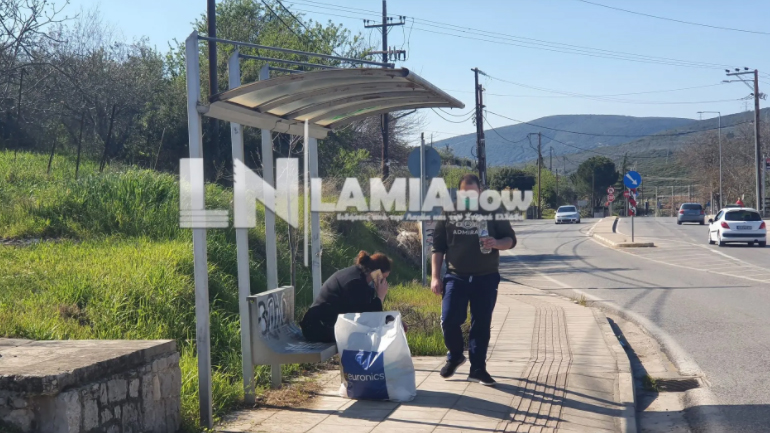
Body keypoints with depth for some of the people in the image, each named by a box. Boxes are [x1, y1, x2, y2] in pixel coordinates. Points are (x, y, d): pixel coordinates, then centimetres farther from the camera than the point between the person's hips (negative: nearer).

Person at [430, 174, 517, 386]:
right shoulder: (449, 214, 4)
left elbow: (511, 239, 4)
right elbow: (438, 247, 6)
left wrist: (496, 243, -20)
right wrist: (435, 277, -1)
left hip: (486, 278, 0)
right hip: (456, 276, 0)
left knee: (481, 324, 3)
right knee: (449, 320, -5)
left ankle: (478, 369, 12)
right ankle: (454, 356, 22)